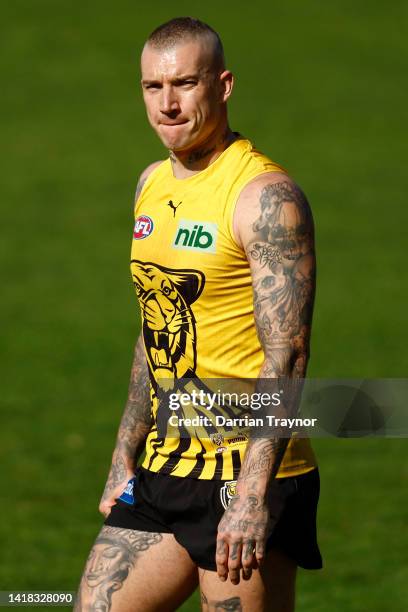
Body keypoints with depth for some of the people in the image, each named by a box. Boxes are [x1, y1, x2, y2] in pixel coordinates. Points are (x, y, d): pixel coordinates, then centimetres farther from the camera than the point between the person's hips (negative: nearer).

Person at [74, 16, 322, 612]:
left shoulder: (266, 196, -13)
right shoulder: (152, 185, 12)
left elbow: (287, 358, -18)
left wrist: (253, 499, -24)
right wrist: (124, 461, 20)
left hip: (250, 476, -8)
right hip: (163, 473, 8)